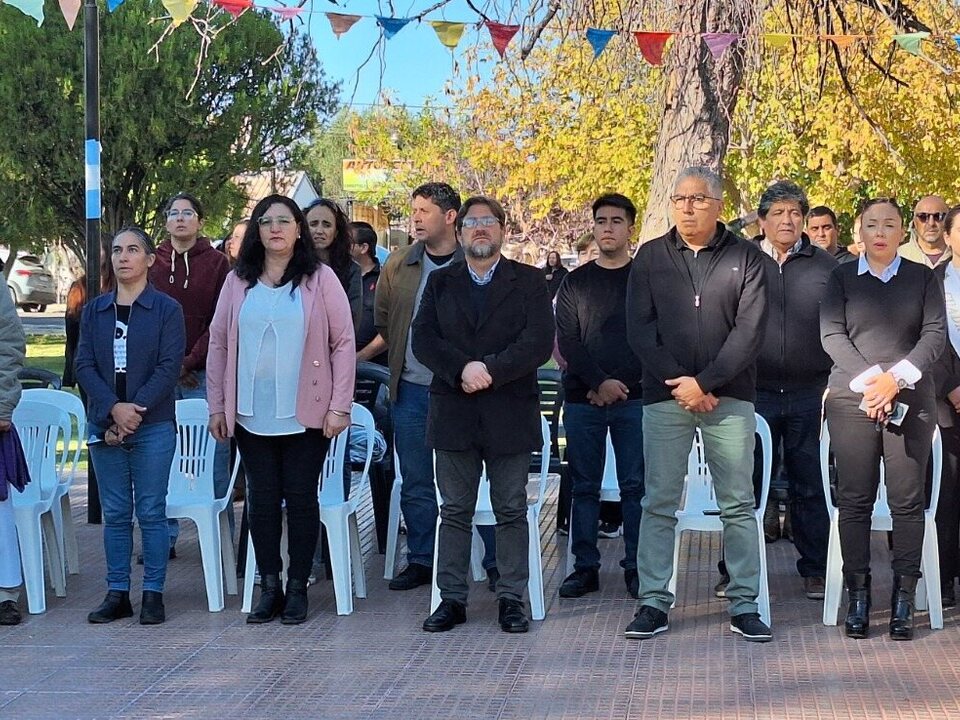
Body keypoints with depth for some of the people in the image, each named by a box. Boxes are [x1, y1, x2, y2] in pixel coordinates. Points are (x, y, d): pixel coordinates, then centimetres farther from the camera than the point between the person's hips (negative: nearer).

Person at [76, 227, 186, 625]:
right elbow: (84, 365, 2)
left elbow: (169, 367, -8)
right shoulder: (94, 310, 10)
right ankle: (117, 593, 14)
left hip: (153, 426, -3)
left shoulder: (167, 309, 0)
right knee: (115, 513, 8)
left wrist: (135, 411, -15)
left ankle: (153, 593, 7)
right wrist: (114, 409, -13)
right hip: (104, 425, 3)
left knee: (151, 512, 0)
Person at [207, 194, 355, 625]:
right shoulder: (238, 281, 6)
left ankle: (298, 589, 14)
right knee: (262, 500, 7)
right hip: (251, 415, 2)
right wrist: (217, 407, 4)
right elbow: (218, 343, 8)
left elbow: (343, 343, -3)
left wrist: (339, 406, -8)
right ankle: (270, 587, 17)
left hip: (306, 415, -2)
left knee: (301, 499, 4)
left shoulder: (319, 279, -1)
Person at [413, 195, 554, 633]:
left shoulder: (529, 282, 5)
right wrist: (463, 369, -16)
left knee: (511, 511, 4)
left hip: (510, 413, -2)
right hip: (453, 413, 2)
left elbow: (539, 343, -7)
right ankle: (452, 598, 12)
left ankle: (512, 598, 12)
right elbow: (423, 341, 0)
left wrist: (489, 369, -16)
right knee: (455, 511, 6)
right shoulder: (440, 283, 12)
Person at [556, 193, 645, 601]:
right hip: (583, 398, 2)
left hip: (634, 398, -2)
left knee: (635, 486, -1)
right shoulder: (575, 282, 10)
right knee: (584, 486, 4)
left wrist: (622, 385, -8)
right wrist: (599, 382, -10)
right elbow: (567, 341, 3)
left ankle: (636, 568, 5)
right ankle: (586, 567, 11)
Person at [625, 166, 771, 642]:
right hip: (665, 397, 1)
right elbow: (639, 329, 1)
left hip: (729, 398, -1)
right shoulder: (651, 257, 7)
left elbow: (750, 331, -5)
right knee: (659, 503, 2)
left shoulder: (745, 258, 3)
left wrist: (704, 383, -12)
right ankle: (654, 602, 8)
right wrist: (677, 384, -10)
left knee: (738, 504, 3)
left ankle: (743, 605, 9)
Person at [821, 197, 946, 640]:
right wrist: (867, 380, -13)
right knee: (855, 500, -2)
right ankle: (857, 598, 3)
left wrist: (897, 377, -12)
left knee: (907, 500, -3)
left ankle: (903, 601, 0)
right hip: (851, 401, 0)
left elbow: (935, 334, 2)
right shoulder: (841, 277, 10)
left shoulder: (922, 278, 12)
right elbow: (831, 334, 0)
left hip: (910, 401, 0)